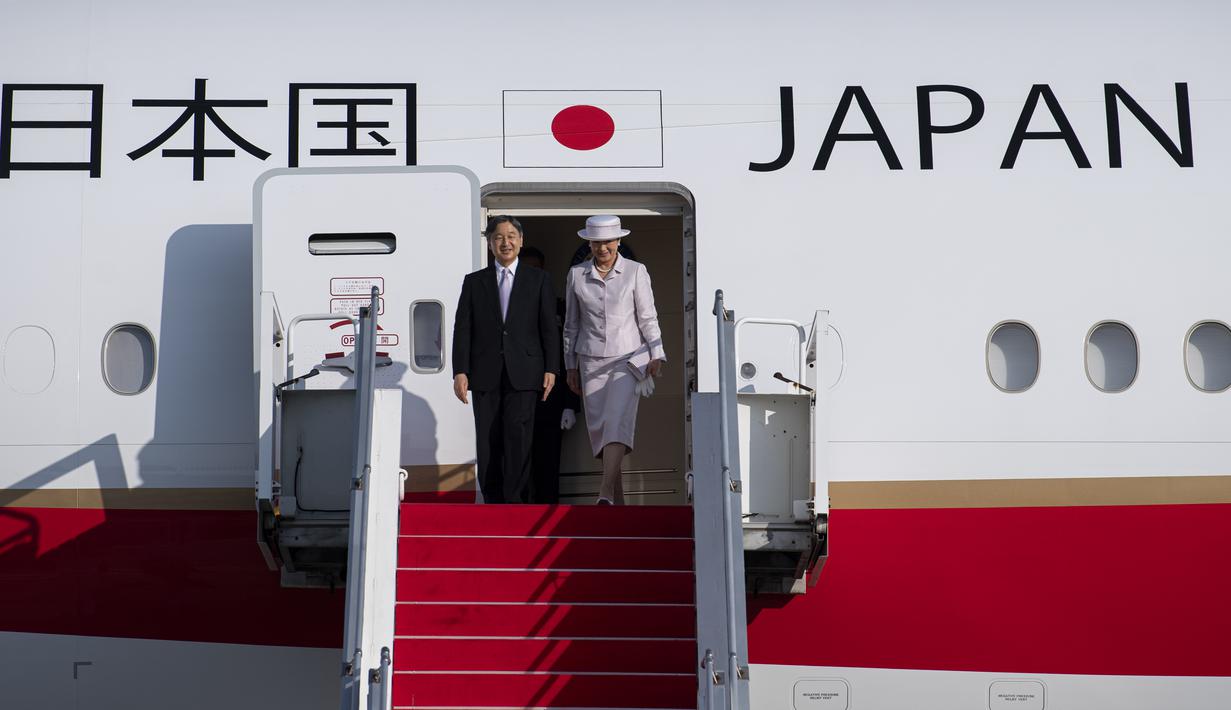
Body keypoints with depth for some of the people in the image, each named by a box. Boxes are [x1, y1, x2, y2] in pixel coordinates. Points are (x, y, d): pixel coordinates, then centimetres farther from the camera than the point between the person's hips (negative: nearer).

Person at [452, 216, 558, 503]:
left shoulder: (538, 279, 10)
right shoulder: (474, 282, 12)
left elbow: (549, 328, 6)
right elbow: (462, 329, 7)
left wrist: (550, 369, -2)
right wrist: (460, 371, -3)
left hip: (523, 373, -1)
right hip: (485, 374, 2)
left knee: (518, 437, -10)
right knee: (488, 442, 2)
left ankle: (515, 501, -5)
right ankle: (493, 502, 10)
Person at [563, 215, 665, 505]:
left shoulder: (636, 271, 0)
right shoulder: (577, 274, 6)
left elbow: (648, 317, 1)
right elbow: (571, 324, 11)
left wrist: (656, 355, -9)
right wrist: (571, 367, 11)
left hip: (627, 358, -3)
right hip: (591, 361, 3)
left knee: (618, 421, -19)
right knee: (598, 428, 1)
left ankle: (605, 492, -27)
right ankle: (619, 497, 10)